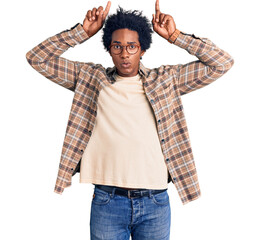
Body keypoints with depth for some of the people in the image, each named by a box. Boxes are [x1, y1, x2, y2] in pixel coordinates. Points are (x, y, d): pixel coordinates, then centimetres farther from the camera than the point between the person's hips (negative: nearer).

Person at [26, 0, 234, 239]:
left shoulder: (166, 79, 6)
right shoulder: (90, 78, 6)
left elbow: (222, 63, 3)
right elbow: (38, 58, 5)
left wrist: (175, 36, -2)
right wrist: (83, 31, -1)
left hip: (155, 203, 1)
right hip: (106, 201, 0)